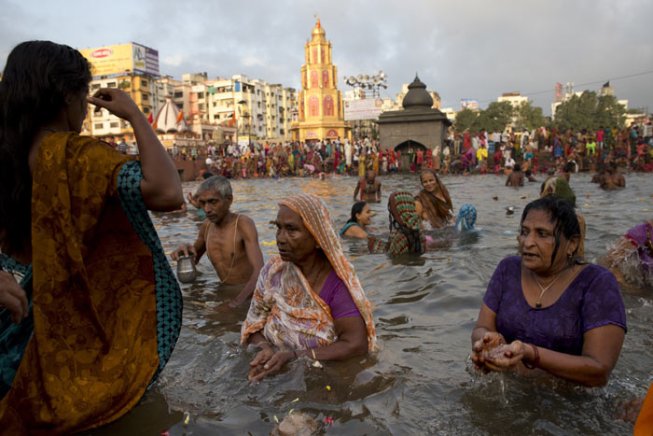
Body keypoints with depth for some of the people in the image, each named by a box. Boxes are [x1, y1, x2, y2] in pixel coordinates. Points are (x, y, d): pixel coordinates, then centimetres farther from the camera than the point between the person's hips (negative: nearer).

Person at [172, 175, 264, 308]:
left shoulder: (243, 224, -20)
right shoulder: (207, 225, 1)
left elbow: (259, 272, -31)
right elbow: (193, 260, 19)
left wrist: (235, 303, -43)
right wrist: (186, 251, -5)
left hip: (250, 296, -6)